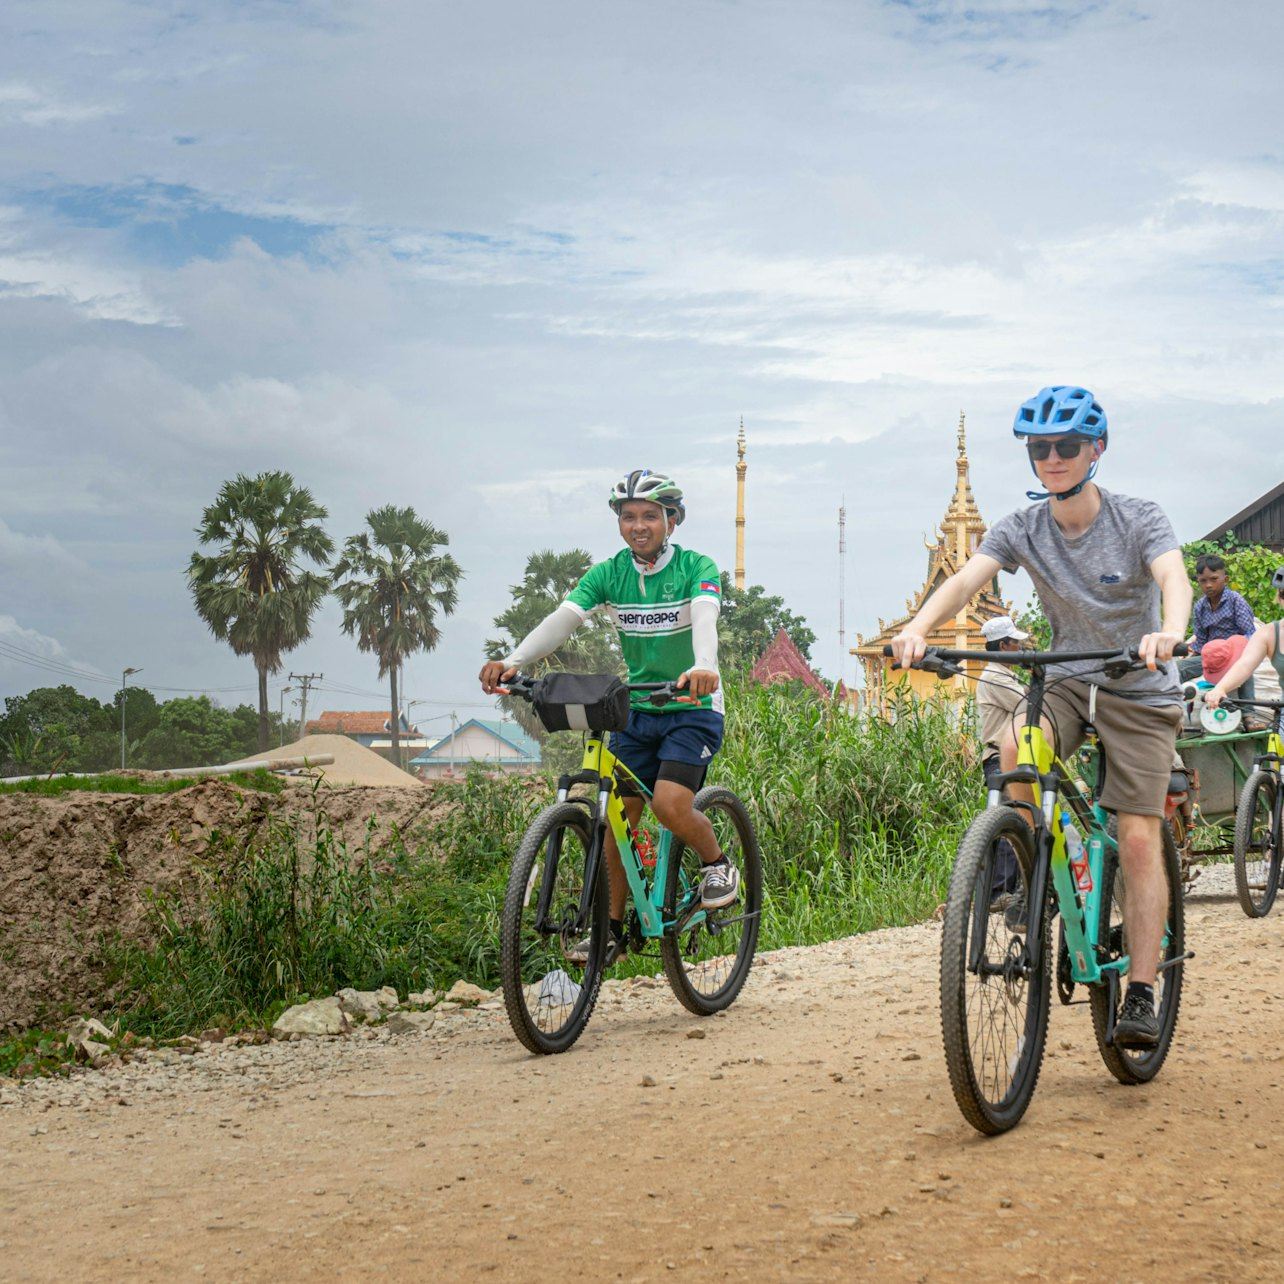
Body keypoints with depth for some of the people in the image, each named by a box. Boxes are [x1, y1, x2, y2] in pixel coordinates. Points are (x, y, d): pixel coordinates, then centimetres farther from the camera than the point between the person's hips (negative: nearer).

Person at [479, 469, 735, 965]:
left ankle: (717, 863, 7)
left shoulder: (697, 568, -13)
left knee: (670, 804, -23)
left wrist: (703, 667, -55)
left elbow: (704, 618, -32)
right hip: (636, 708, 4)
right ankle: (612, 929, 9)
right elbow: (562, 619, -17)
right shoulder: (608, 574, -3)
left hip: (692, 707, -4)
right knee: (618, 815, -2)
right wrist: (513, 660, -35)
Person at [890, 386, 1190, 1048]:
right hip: (1068, 681, 2)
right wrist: (918, 627, -42)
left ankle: (1141, 995, -6)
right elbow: (966, 579, -20)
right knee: (1013, 749, -31)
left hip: (1139, 690, -2)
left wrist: (1169, 633, -55)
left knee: (1139, 840, -11)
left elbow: (1174, 578, -31)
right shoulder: (1023, 527, -5)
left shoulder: (1139, 519, -13)